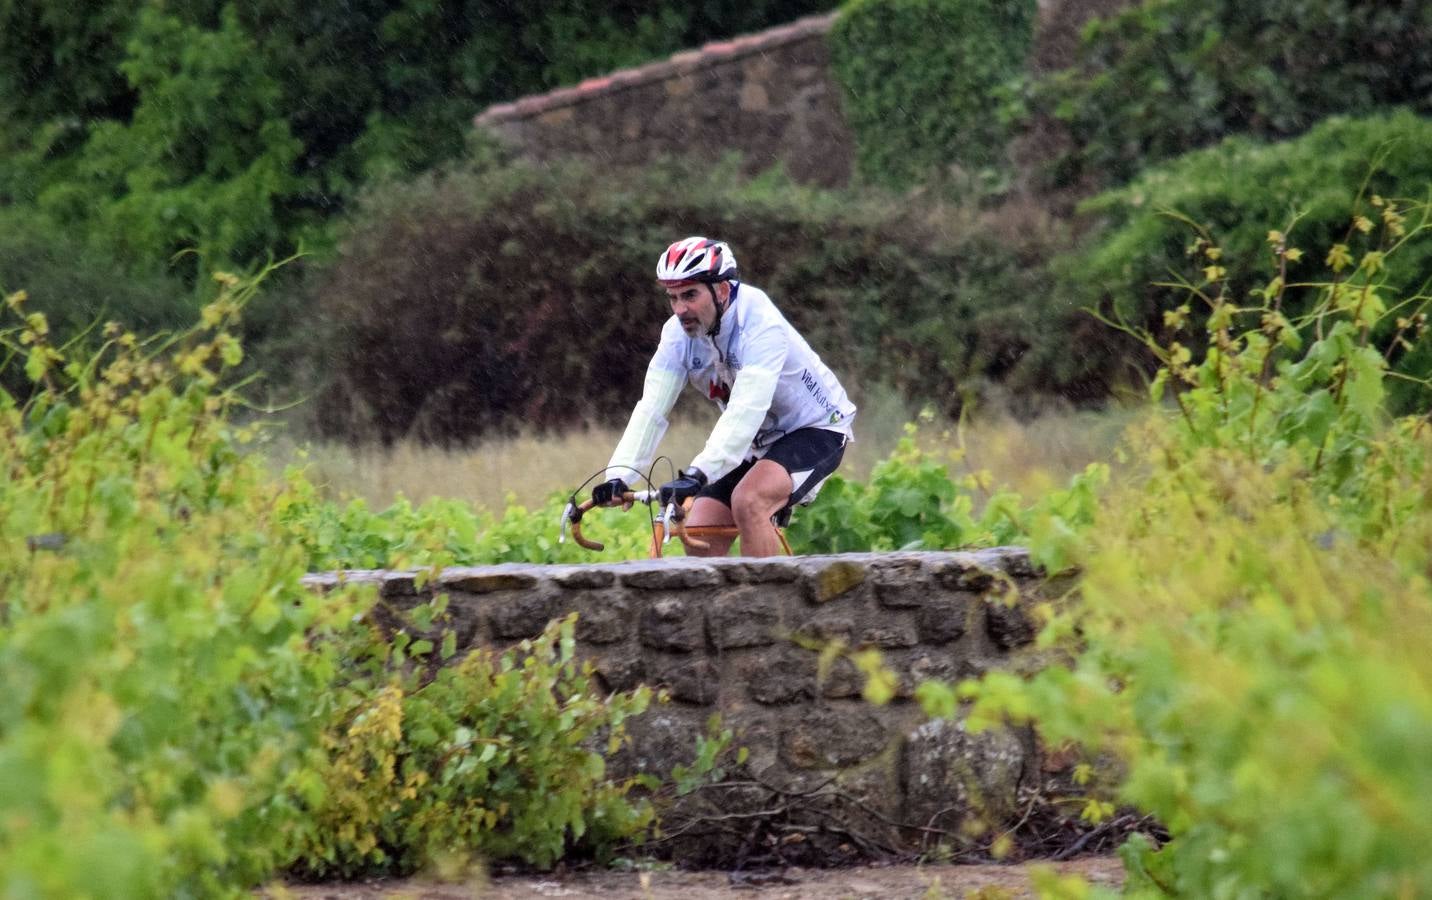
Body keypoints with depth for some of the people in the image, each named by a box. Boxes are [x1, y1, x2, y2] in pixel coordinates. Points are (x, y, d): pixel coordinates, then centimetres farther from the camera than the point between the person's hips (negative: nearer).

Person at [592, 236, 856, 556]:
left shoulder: (760, 324, -30)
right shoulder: (678, 333, -11)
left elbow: (746, 410, -41)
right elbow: (651, 409, -18)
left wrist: (698, 473, -52)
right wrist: (618, 476, -32)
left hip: (815, 429, -7)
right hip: (759, 442, 7)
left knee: (747, 501, -32)